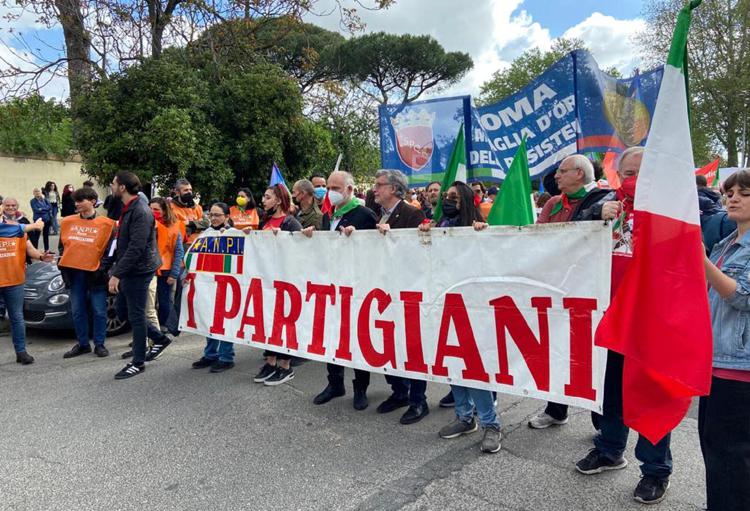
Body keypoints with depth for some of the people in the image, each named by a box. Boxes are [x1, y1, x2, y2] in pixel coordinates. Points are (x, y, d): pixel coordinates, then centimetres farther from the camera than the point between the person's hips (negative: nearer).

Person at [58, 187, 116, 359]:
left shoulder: (105, 224, -3)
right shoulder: (68, 222, 10)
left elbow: (110, 250, -3)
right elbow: (62, 246, 17)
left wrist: (102, 268, -11)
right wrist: (62, 265, 7)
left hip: (94, 273, -4)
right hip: (74, 273, 4)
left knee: (99, 311, 1)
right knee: (77, 311, 10)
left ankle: (99, 344, 13)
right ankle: (83, 344, 21)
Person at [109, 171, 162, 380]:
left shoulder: (140, 212, -19)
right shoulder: (128, 209, 12)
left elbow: (136, 247, -25)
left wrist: (117, 274, -24)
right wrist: (117, 270, 18)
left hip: (138, 270, -10)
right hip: (129, 271, 10)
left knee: (136, 316, -1)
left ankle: (138, 363, 10)